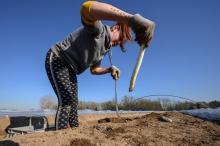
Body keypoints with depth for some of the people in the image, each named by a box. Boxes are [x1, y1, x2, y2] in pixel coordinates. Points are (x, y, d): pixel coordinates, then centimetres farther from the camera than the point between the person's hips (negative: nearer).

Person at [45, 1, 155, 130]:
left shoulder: (105, 49, 5)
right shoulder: (98, 29, -22)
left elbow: (94, 69, 14)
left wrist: (110, 69, -9)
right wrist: (132, 18, -63)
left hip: (70, 69, 9)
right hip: (56, 59, -9)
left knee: (73, 103, 8)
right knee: (66, 101, -19)